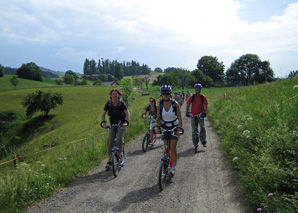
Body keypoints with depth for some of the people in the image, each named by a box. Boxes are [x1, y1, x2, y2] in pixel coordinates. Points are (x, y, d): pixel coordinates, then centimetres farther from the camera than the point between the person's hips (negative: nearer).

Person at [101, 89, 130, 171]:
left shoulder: (121, 103, -12)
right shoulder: (108, 103, -5)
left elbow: (127, 113, -10)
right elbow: (103, 113, 1)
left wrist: (126, 122, -24)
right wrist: (104, 123, -11)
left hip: (121, 124, -2)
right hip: (112, 124, 2)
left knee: (119, 140, -22)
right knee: (110, 142, -6)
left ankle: (119, 155, 4)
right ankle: (109, 162, 0)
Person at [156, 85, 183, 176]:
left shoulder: (175, 104, -13)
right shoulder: (160, 104, -7)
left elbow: (179, 118, -12)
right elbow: (158, 118, -3)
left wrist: (180, 129, -21)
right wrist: (158, 128, -14)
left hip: (174, 127, -2)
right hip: (164, 127, 2)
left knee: (172, 148, -9)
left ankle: (174, 166, 7)